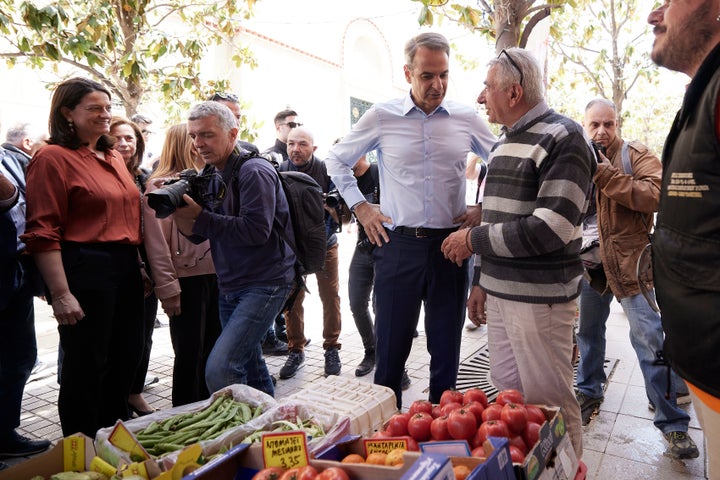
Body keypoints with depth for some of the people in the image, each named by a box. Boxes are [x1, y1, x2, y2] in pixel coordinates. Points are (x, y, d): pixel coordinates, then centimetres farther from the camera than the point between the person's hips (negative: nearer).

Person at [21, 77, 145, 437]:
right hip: (84, 270, -8)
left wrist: (141, 267, 17)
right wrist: (60, 295, -17)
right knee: (86, 367, 4)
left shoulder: (114, 158, 15)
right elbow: (43, 233, -13)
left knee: (126, 360, 17)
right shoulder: (53, 158, -8)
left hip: (126, 268, 8)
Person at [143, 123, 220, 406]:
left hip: (215, 275, 6)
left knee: (213, 347, 14)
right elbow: (156, 241, -10)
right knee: (189, 353, 5)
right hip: (187, 279, -6)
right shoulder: (160, 185, -6)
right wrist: (167, 288, -13)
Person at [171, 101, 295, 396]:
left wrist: (200, 217, -21)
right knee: (249, 367, 18)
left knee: (220, 369, -18)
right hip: (230, 287, 9)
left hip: (265, 283, -9)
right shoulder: (210, 175, 11)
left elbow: (256, 230, -24)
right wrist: (179, 212, -11)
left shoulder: (254, 171, -13)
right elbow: (199, 234, 9)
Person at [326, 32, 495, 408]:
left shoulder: (466, 119, 3)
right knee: (391, 345, 7)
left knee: (446, 346, 12)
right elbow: (336, 161, 11)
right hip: (398, 245, -1)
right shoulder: (381, 116, -1)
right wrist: (360, 206, 3)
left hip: (451, 243, 2)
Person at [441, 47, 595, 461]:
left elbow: (550, 229, -21)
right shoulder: (504, 142, 15)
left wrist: (474, 240, -13)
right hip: (498, 293, 8)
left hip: (540, 298, -8)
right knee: (506, 395, 17)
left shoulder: (563, 138, -11)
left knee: (548, 403, 4)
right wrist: (481, 280, 17)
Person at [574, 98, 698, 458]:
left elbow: (655, 195, -18)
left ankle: (672, 422, 8)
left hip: (629, 261, -4)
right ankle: (589, 392, 35)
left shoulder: (636, 155, -2)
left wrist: (607, 176, -21)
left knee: (650, 339, -4)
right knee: (587, 330, 16)